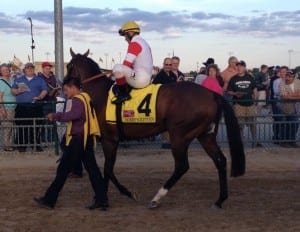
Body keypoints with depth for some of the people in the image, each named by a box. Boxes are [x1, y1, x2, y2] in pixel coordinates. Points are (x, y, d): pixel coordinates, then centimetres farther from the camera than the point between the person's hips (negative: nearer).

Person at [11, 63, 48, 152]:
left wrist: (40, 97, -15)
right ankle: (22, 145, 3)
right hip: (21, 107, 1)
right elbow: (13, 90, 14)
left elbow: (44, 90, 4)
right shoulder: (18, 80, 18)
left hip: (36, 107, -1)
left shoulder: (40, 80, 14)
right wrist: (17, 91, -8)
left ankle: (36, 145, 4)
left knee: (36, 127, -3)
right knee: (22, 127, -3)